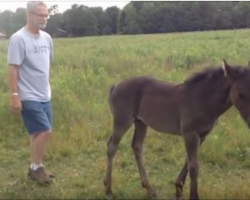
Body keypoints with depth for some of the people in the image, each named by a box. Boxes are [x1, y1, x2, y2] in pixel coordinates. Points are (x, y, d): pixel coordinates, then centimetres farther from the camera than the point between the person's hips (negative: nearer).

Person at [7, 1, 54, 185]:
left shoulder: (46, 38, 8)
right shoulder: (19, 38, -14)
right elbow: (13, 68, -15)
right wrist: (15, 96, -18)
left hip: (44, 96, 7)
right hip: (29, 97, -7)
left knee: (39, 132, 11)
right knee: (45, 131, -9)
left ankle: (36, 168, 24)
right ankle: (36, 168, 8)